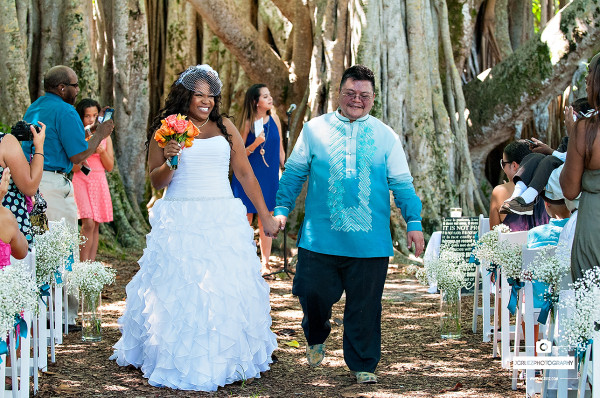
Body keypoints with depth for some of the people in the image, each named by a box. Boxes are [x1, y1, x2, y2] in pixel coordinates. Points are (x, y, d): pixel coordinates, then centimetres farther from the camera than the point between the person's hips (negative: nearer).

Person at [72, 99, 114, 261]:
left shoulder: (105, 137, 9)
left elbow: (110, 167, 7)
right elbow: (75, 167, -8)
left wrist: (102, 151, -9)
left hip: (100, 183, 4)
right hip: (82, 182, -4)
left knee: (96, 226, 3)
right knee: (88, 223, -16)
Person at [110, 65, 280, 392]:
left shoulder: (225, 128, 10)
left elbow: (245, 174, 13)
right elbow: (156, 181, 6)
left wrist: (265, 217, 12)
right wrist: (170, 161, -15)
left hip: (224, 219, 2)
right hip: (180, 222, -2)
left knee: (227, 289, 2)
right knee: (179, 290, -3)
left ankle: (225, 360, 14)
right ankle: (182, 364, 8)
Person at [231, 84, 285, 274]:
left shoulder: (274, 119, 3)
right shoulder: (248, 123, -9)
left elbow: (280, 148, 13)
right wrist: (255, 144, -23)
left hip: (269, 177, 4)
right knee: (245, 220, 1)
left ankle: (265, 263, 15)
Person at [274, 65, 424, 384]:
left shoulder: (386, 137, 9)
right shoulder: (314, 130, 8)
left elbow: (401, 183, 10)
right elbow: (294, 173, 12)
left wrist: (413, 221, 2)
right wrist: (281, 209, 4)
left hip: (370, 242, 0)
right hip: (320, 237, 0)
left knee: (365, 307, 3)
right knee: (313, 293, 0)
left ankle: (362, 365, 18)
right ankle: (316, 337, 32)